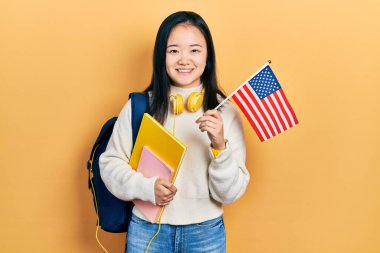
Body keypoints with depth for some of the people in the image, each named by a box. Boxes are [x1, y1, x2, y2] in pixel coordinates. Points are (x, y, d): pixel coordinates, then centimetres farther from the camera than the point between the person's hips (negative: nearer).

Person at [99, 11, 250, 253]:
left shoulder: (225, 111, -8)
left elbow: (230, 194, -9)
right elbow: (110, 162, -1)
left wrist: (220, 147, -25)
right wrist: (146, 187, -17)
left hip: (206, 234, 0)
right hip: (146, 230, 0)